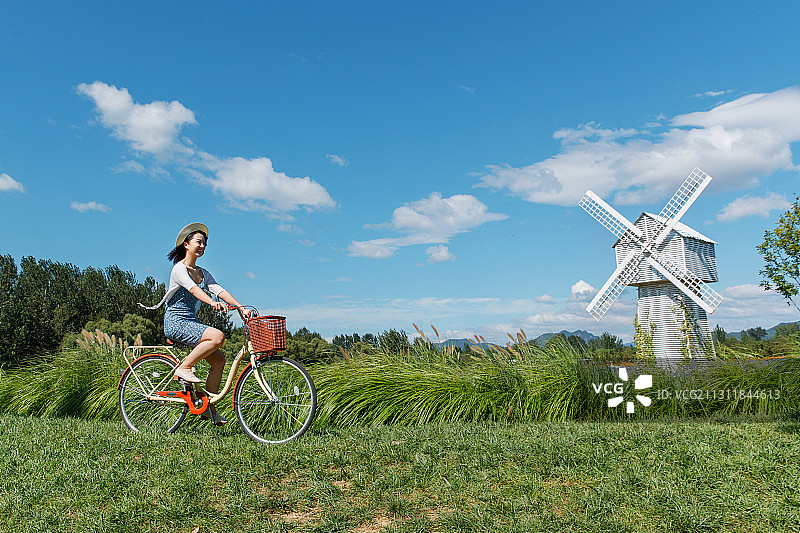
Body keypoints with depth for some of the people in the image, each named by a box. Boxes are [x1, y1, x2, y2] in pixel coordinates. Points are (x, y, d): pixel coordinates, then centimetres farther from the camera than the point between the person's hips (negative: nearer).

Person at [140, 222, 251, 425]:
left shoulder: (202, 273, 15)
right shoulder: (179, 268, -9)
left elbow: (220, 290, 3)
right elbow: (193, 289, -27)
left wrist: (241, 308, -11)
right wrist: (213, 303, -45)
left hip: (191, 322, 8)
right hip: (176, 323, -8)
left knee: (218, 360, -2)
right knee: (218, 336, -28)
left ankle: (209, 408, 7)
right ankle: (184, 367, -12)